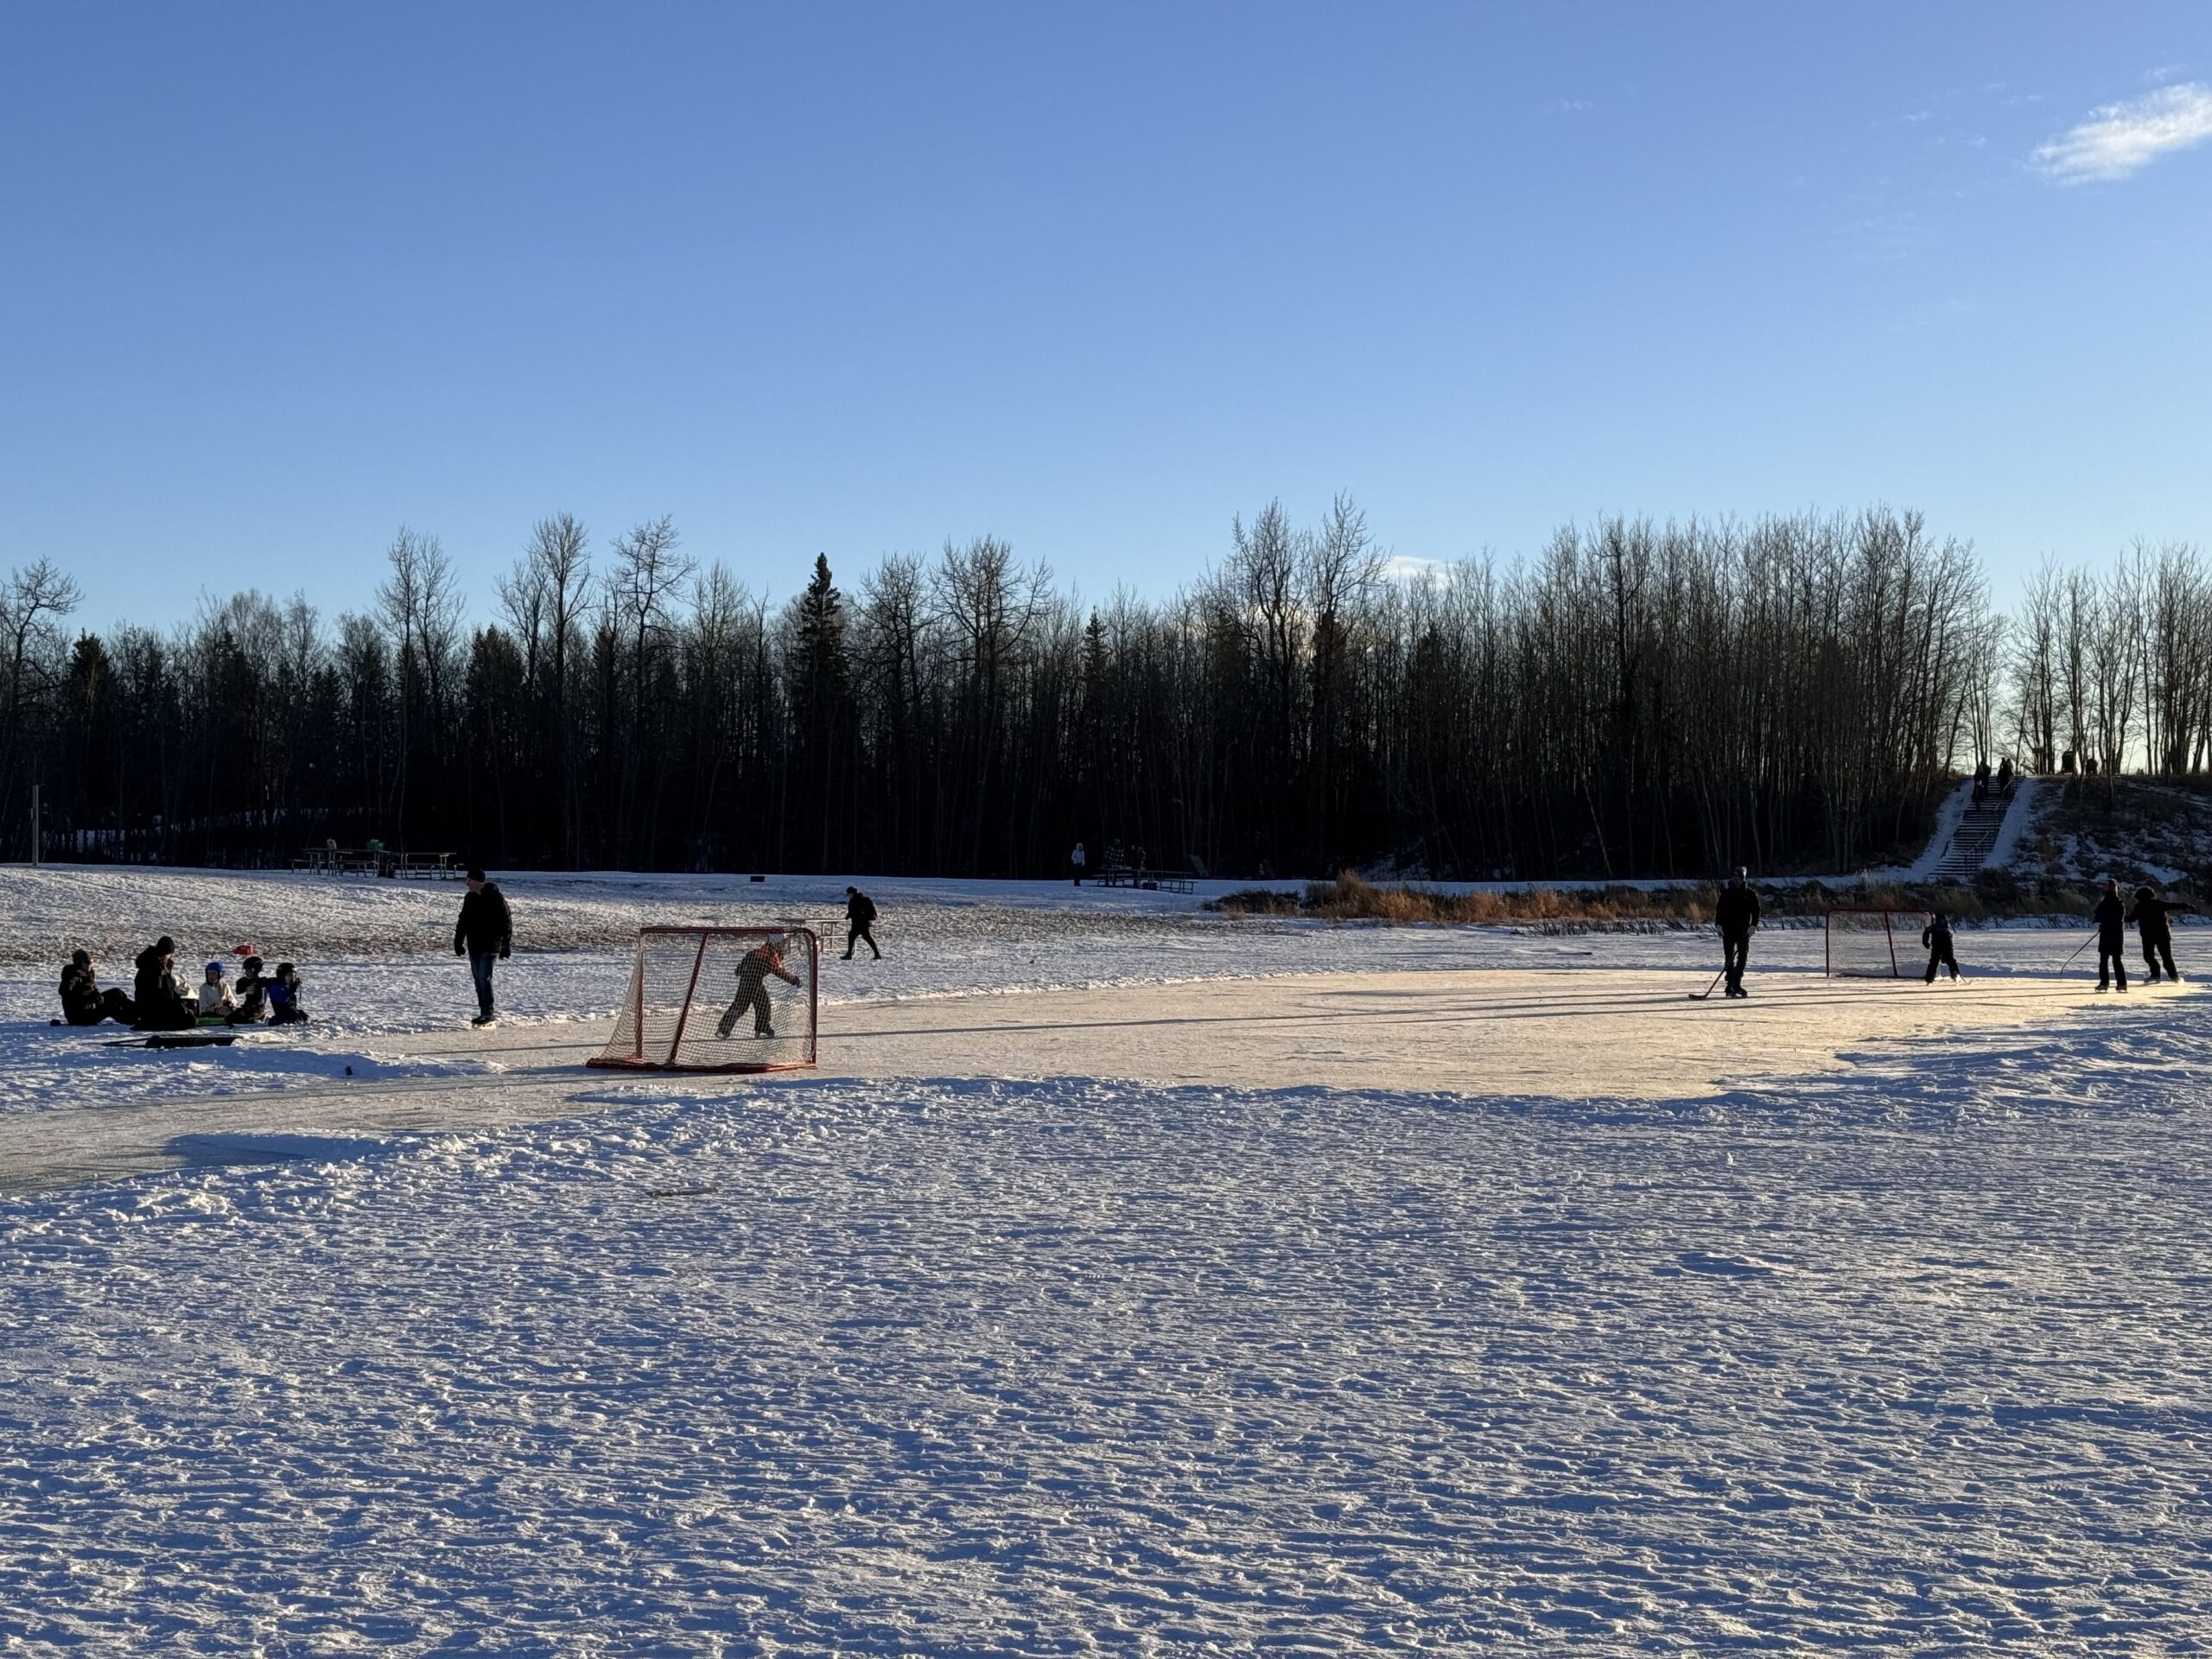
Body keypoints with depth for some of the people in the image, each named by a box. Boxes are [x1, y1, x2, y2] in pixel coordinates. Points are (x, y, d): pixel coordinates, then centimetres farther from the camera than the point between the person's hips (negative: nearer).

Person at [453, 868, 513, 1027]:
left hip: (490, 946, -7)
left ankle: (487, 1013, -8)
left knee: (484, 978, -12)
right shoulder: (470, 898, 10)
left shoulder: (495, 897, -10)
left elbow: (506, 922, -10)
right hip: (474, 947, 7)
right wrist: (458, 942, 13)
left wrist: (506, 945, -13)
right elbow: (463, 921, 18)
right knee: (479, 980, 8)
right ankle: (483, 1013, 15)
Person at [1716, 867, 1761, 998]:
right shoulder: (1726, 893, 6)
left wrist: (1753, 925, -9)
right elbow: (1719, 909, 7)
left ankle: (1736, 984, -1)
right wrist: (1719, 924, -5)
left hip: (1744, 931, 0)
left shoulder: (1750, 894, 3)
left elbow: (1756, 911, 3)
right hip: (1728, 930, 0)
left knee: (1742, 957, -5)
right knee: (1729, 958, 0)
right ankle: (1731, 985, 2)